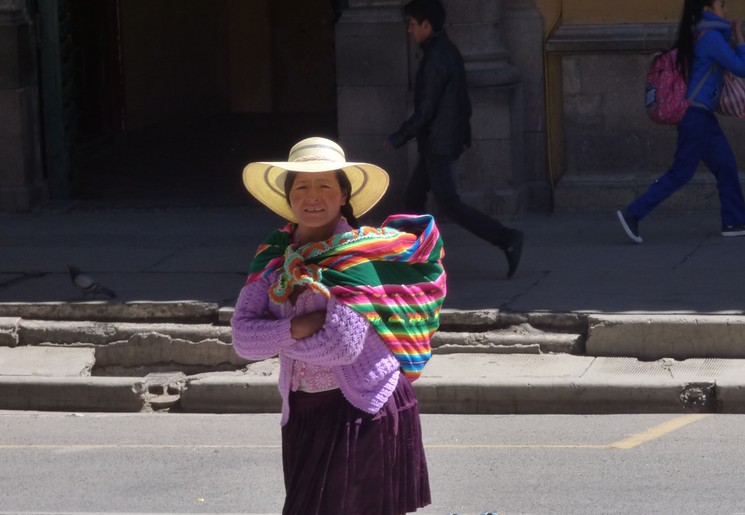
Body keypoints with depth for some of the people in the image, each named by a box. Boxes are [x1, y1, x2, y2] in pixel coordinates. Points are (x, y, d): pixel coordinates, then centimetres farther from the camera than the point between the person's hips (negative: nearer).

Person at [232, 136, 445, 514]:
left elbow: (343, 345, -22)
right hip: (303, 414, 6)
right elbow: (243, 337, -4)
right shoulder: (275, 256, 4)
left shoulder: (357, 254, -13)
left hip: (362, 412, -6)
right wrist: (300, 327, -20)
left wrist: (275, 337, -9)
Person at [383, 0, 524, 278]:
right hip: (449, 141, 10)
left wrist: (398, 138, -13)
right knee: (413, 196, 15)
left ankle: (506, 239, -13)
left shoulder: (435, 59, -21)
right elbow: (463, 100, 17)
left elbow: (425, 110, -22)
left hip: (438, 145, -10)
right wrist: (464, 135, 23)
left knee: (450, 205, -8)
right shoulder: (449, 51, 9)